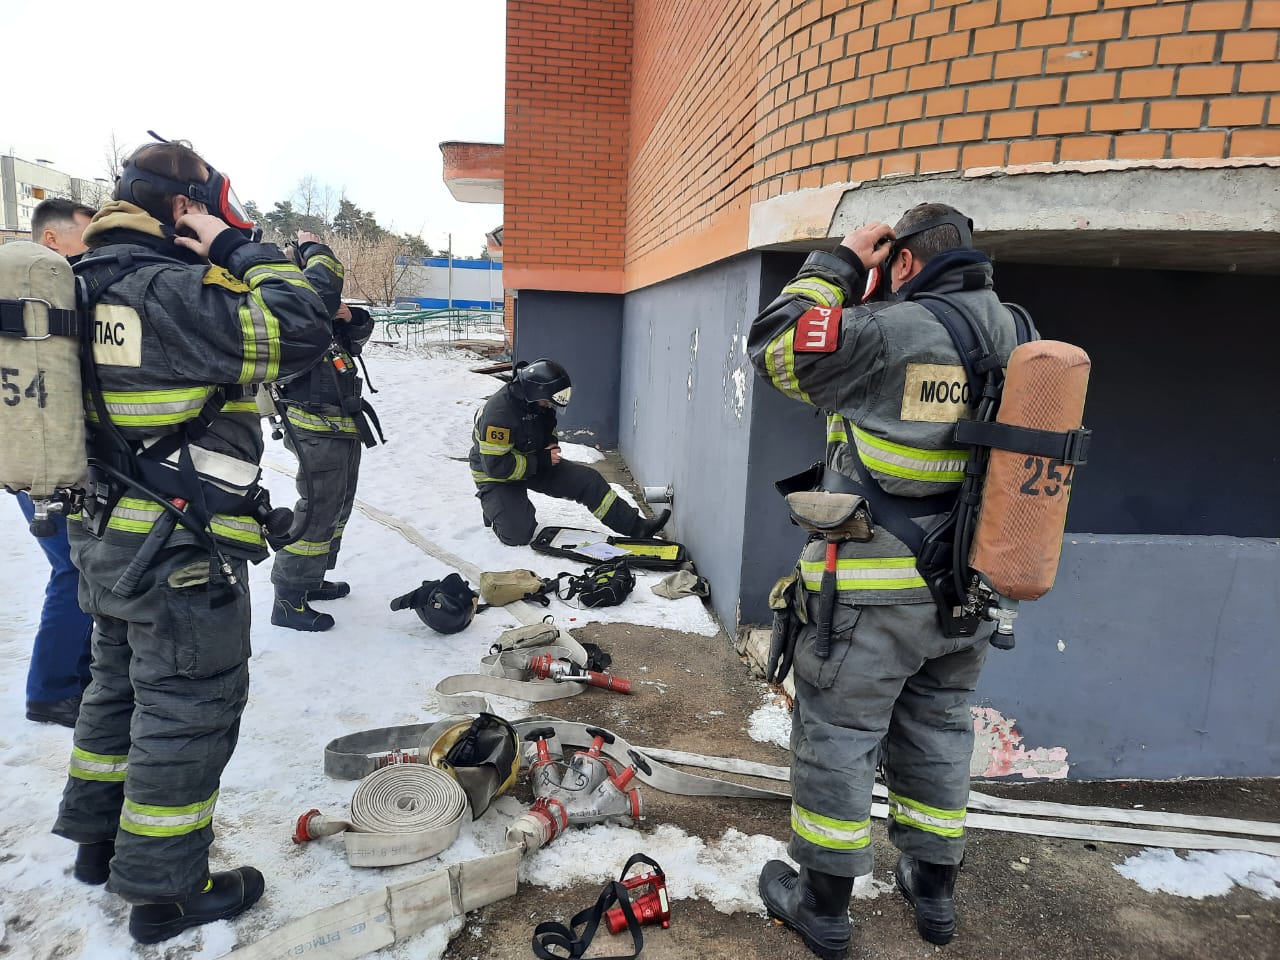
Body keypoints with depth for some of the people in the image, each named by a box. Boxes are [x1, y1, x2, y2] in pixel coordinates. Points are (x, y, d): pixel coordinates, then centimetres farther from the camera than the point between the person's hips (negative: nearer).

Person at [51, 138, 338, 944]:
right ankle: (164, 892, 20)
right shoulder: (171, 294, -21)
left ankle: (99, 841, 42)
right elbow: (293, 332, -25)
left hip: (109, 538, 10)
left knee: (121, 687, 25)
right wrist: (254, 256, -12)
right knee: (188, 714, 5)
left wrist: (231, 265, 6)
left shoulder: (98, 285, 10)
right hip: (183, 555, -10)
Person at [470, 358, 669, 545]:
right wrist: (540, 460, -26)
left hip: (535, 464, 7)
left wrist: (551, 444, -5)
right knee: (517, 534, -23)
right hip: (496, 476, -7)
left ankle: (635, 526, -5)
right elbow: (496, 465, -31)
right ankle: (495, 507, 11)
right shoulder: (499, 412, -32)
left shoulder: (539, 402, -5)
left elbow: (548, 427, 18)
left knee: (587, 479, -9)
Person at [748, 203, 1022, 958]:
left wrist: (838, 265, 1)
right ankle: (934, 891, 39)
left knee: (837, 738, 9)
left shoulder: (888, 331, -18)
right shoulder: (1015, 336, 2)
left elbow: (773, 347, -9)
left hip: (874, 592, -6)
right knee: (938, 734, 22)